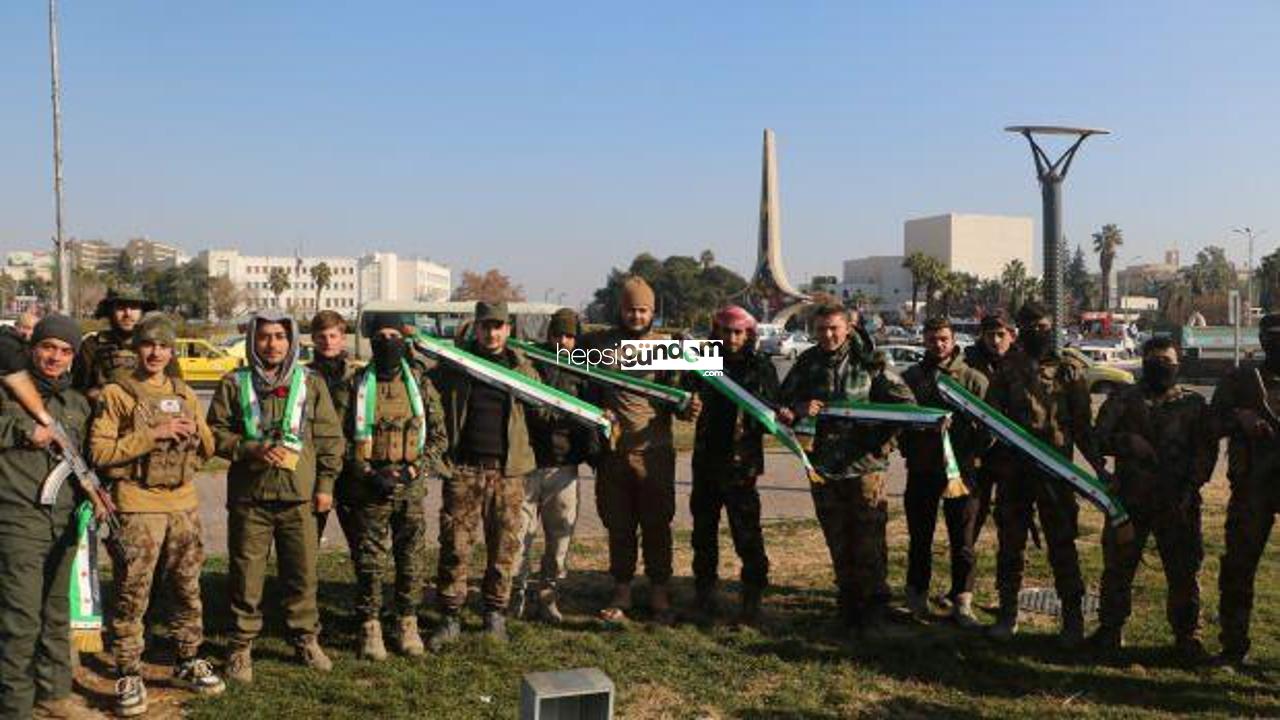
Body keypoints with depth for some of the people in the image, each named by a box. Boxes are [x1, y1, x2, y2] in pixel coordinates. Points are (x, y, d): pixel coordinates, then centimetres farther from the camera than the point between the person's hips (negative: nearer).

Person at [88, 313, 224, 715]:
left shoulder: (185, 394, 14)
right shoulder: (116, 394, -2)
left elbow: (208, 450, 17)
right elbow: (99, 451, -12)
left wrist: (196, 432, -4)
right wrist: (152, 434, -18)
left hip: (184, 504, 5)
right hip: (138, 506, -5)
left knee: (188, 587, 13)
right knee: (132, 594, -2)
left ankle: (188, 662, 27)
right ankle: (128, 675, 8)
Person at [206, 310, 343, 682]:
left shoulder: (311, 383, 6)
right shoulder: (234, 384, 3)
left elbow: (330, 436, 8)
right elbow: (216, 432, 3)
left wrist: (325, 483, 4)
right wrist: (252, 450, -12)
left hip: (299, 497, 1)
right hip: (249, 496, -1)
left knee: (302, 572, 8)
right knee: (247, 575, 4)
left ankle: (306, 639, 25)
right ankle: (242, 646, 19)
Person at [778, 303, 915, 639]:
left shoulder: (868, 362, -3)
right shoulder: (807, 364, 6)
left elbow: (904, 400, -5)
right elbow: (784, 402, 5)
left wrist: (884, 438, -21)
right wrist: (800, 410, -17)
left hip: (864, 463, -3)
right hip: (823, 464, 4)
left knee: (870, 542, -6)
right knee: (839, 544, 13)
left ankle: (875, 614, 2)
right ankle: (849, 609, 26)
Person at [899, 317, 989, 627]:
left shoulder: (973, 379, 0)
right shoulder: (910, 377, 7)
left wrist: (972, 450, -12)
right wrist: (907, 447, -2)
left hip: (960, 469, -2)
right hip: (921, 470, 2)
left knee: (962, 539, 4)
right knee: (919, 537, 11)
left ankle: (962, 601, 13)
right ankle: (917, 597, 23)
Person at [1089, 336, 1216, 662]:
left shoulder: (1194, 403, 10)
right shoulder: (1123, 399, 9)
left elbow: (1207, 449, 7)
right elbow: (1099, 437, 3)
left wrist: (1192, 485, -6)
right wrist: (1126, 442, -17)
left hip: (1178, 502, 0)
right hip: (1130, 498, 0)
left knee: (1184, 570, 3)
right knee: (1118, 565, 5)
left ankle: (1187, 635, 17)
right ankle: (1110, 630, 17)